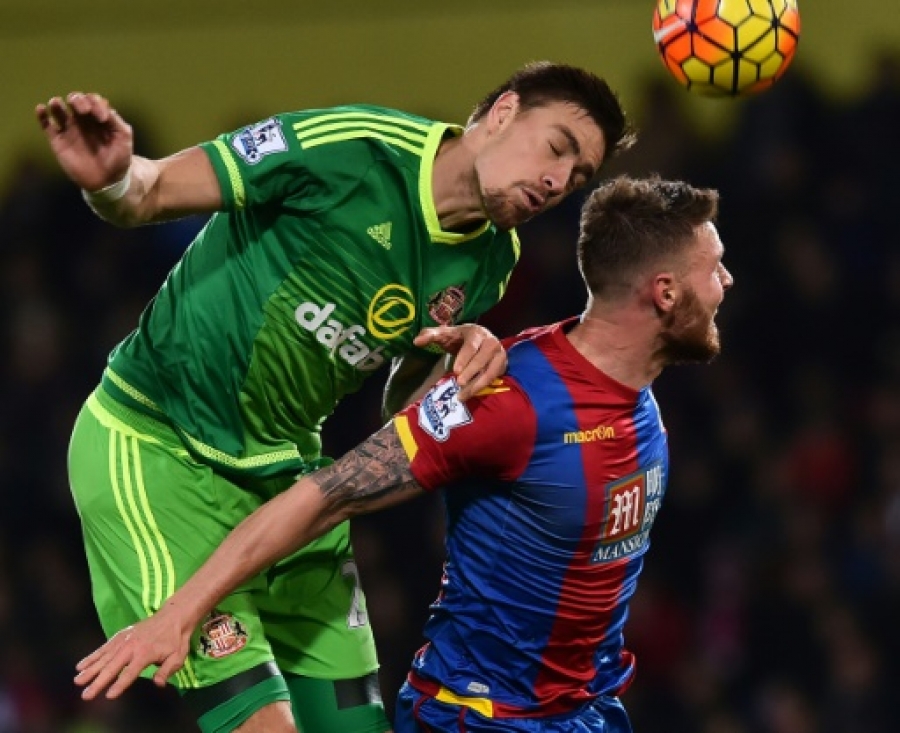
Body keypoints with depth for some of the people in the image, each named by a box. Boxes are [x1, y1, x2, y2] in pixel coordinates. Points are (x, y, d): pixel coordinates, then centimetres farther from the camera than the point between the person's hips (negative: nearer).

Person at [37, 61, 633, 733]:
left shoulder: (490, 262, 2)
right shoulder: (350, 150, -19)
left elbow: (402, 413, 11)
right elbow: (150, 193, -16)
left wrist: (466, 361, -11)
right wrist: (110, 178, -41)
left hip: (285, 468, 7)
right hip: (152, 447, -7)